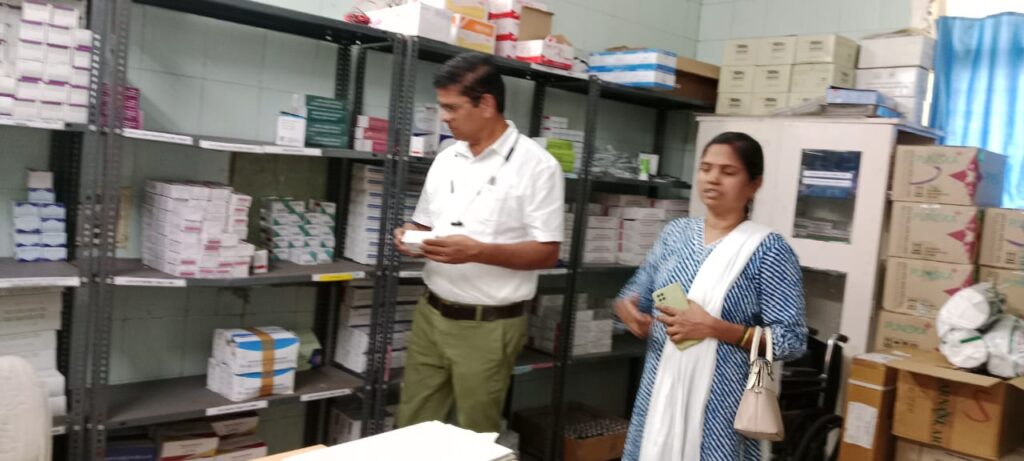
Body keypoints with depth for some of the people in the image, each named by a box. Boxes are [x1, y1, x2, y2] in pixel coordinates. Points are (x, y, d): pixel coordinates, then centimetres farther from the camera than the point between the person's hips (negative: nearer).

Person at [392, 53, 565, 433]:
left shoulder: (537, 166, -11)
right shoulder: (446, 159, 8)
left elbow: (546, 253, -13)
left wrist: (476, 251, -25)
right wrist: (410, 237, -7)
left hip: (488, 327, -6)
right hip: (431, 314, 6)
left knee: (475, 440, 8)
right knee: (412, 428, 14)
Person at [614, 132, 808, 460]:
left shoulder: (768, 250, -8)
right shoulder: (675, 233, 7)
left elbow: (793, 340, -10)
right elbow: (635, 296, 15)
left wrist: (716, 328, -20)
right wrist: (628, 309, -8)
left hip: (721, 402, -4)